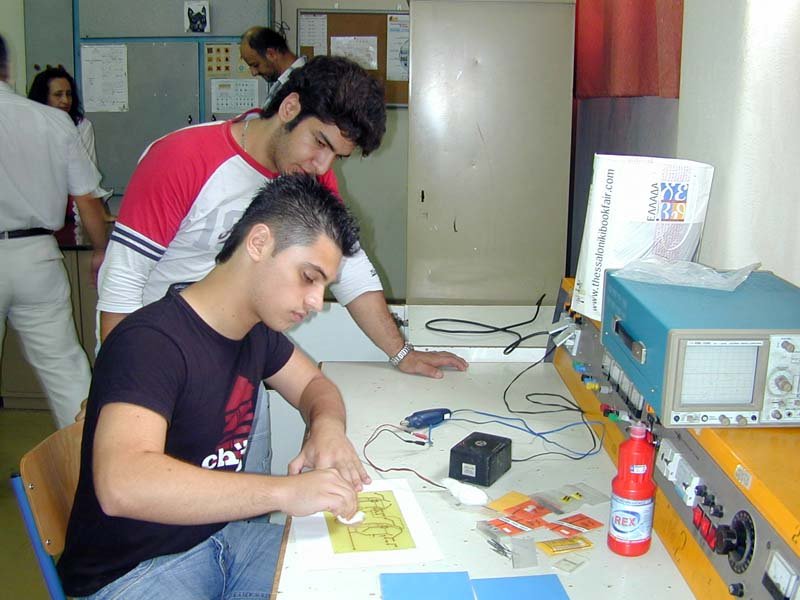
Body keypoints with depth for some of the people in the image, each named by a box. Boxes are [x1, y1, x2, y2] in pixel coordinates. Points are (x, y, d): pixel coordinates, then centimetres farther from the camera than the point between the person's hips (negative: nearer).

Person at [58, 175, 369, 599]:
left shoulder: (256, 329, 2)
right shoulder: (150, 342, -25)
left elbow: (313, 384, 16)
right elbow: (121, 484, -38)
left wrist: (327, 425, -9)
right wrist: (285, 491, -40)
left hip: (219, 534, 8)